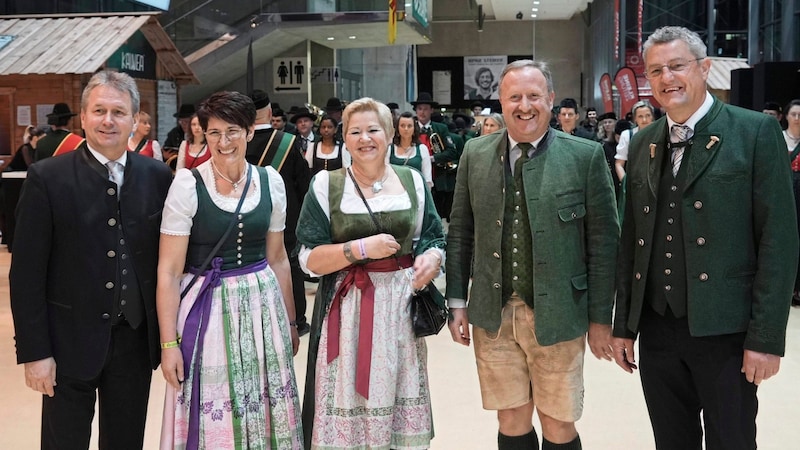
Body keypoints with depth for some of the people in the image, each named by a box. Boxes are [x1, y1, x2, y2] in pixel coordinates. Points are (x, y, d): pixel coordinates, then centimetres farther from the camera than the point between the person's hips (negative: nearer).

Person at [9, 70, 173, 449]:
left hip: (136, 340, 3)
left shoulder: (157, 176, 0)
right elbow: (26, 273, -8)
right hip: (71, 341, -2)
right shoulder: (47, 178, -8)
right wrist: (35, 351, -10)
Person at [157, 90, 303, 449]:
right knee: (211, 416, 7)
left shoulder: (270, 180, 1)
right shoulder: (187, 183, -10)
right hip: (208, 308, -3)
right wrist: (168, 343, -11)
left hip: (261, 305, 3)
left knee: (265, 415, 12)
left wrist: (290, 321, 15)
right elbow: (169, 271, -9)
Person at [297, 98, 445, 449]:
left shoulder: (412, 181, 6)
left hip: (400, 306, 2)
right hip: (347, 309, -2)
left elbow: (433, 239, 13)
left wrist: (431, 259, -9)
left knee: (399, 398, 9)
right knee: (346, 401, 2)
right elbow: (310, 260, -5)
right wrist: (362, 248, -17)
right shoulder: (326, 185, -2)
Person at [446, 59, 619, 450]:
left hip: (557, 317, -2)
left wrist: (600, 317, -4)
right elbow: (460, 232, 8)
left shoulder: (586, 156, -5)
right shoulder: (475, 154, 4)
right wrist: (457, 301, 5)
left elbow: (603, 241, -4)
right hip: (492, 315, 2)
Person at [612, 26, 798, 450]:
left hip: (724, 331, -4)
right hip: (656, 330, 5)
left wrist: (766, 336, -13)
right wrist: (624, 324, 10)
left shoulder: (756, 132, -6)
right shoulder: (642, 144, 10)